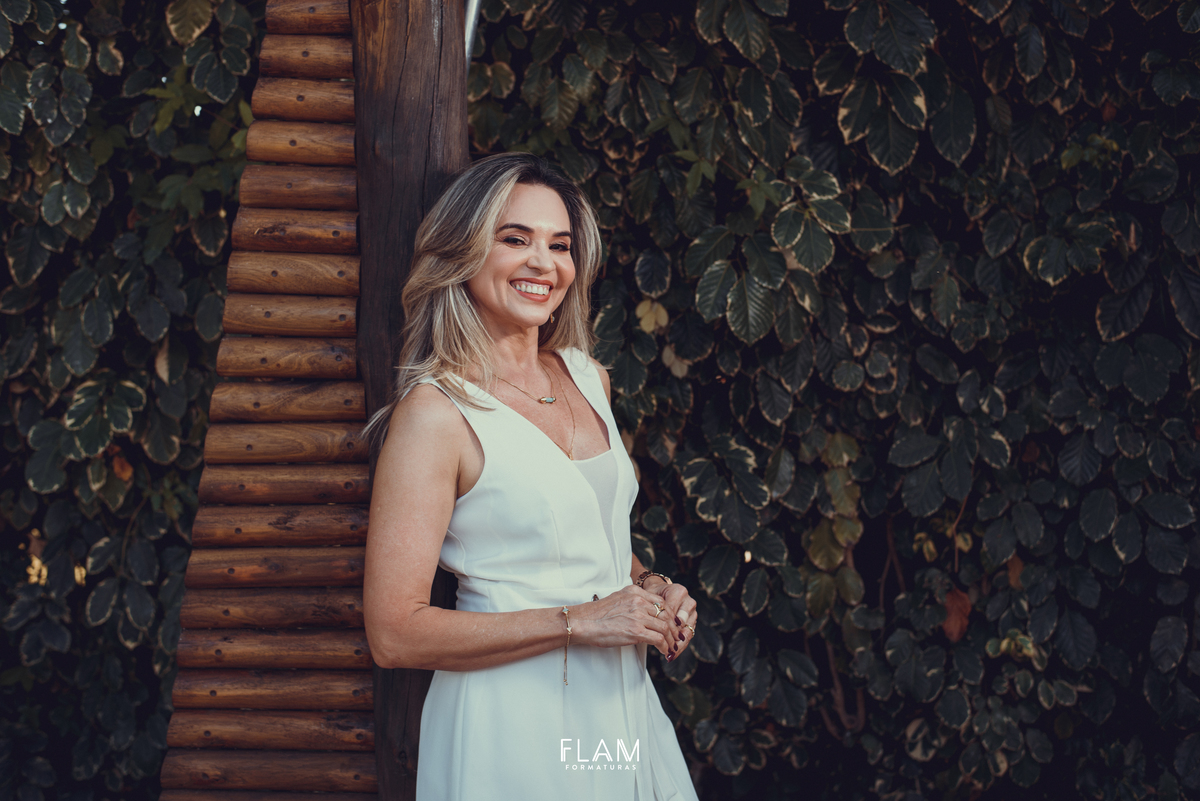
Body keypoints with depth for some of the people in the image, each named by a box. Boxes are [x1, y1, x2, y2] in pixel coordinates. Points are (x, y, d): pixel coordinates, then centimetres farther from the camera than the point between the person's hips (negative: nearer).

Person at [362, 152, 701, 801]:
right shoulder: (436, 411, -16)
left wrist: (651, 586, 0)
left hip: (624, 700, 7)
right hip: (513, 718, -7)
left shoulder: (586, 377, 5)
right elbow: (394, 634, -20)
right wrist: (578, 620, -21)